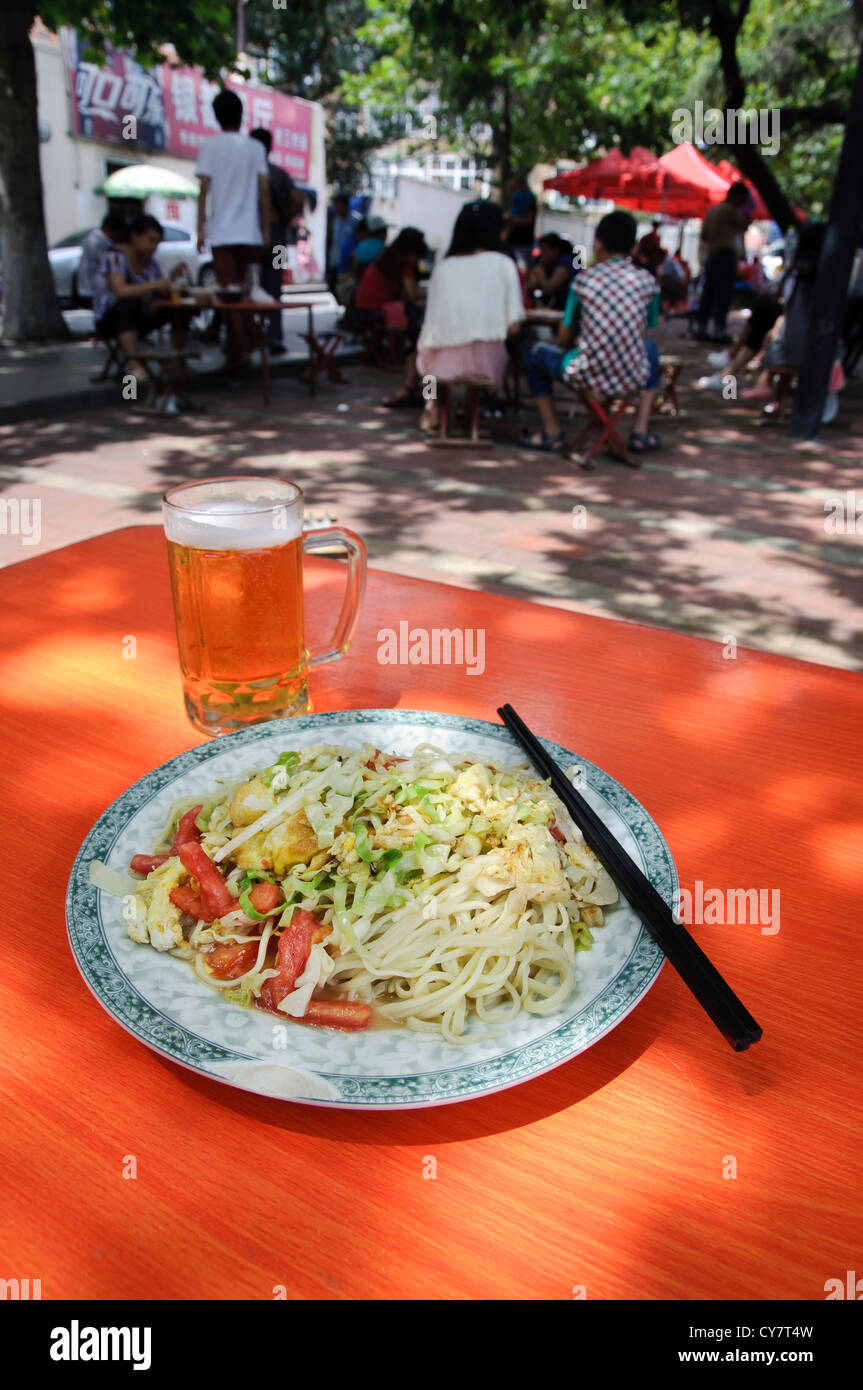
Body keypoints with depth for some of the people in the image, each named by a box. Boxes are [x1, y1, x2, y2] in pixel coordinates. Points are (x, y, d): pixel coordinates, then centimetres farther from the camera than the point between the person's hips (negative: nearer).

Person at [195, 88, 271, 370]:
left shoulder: (210, 146, 1)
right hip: (250, 232, 2)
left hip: (222, 232, -2)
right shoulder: (256, 147, 7)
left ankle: (238, 351, -11)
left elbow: (204, 190, -3)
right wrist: (266, 229, 10)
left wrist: (201, 228, 2)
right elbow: (264, 190, 4)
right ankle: (249, 344, 14)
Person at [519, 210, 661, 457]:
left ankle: (552, 435, 23)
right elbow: (645, 332, 14)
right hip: (632, 379, 3)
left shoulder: (584, 279, -3)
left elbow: (563, 338, 3)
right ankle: (641, 433, 27)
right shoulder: (647, 281, 3)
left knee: (532, 351, 23)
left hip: (586, 376, -2)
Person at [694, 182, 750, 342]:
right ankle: (719, 331, -9)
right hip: (725, 254, -9)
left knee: (708, 293, 10)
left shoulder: (713, 209, 16)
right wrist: (745, 209, 4)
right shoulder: (729, 209, -9)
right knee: (723, 295, -8)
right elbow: (744, 224, -5)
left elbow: (703, 234, 18)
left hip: (711, 255, 9)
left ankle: (700, 328, 11)